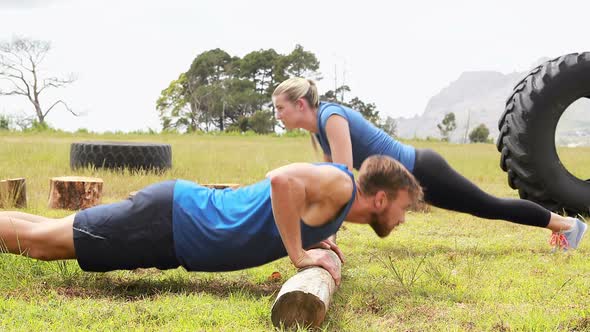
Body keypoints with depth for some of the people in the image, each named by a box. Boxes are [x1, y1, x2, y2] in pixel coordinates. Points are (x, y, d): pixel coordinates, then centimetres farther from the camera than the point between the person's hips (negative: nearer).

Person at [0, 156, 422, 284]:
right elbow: (281, 179, -37)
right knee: (36, 240, 0)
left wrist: (310, 239, 16)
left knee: (44, 236, 18)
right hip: (168, 222, -8)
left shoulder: (333, 190, 11)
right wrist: (299, 253, -27)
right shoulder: (340, 185, -17)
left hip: (182, 209, 8)